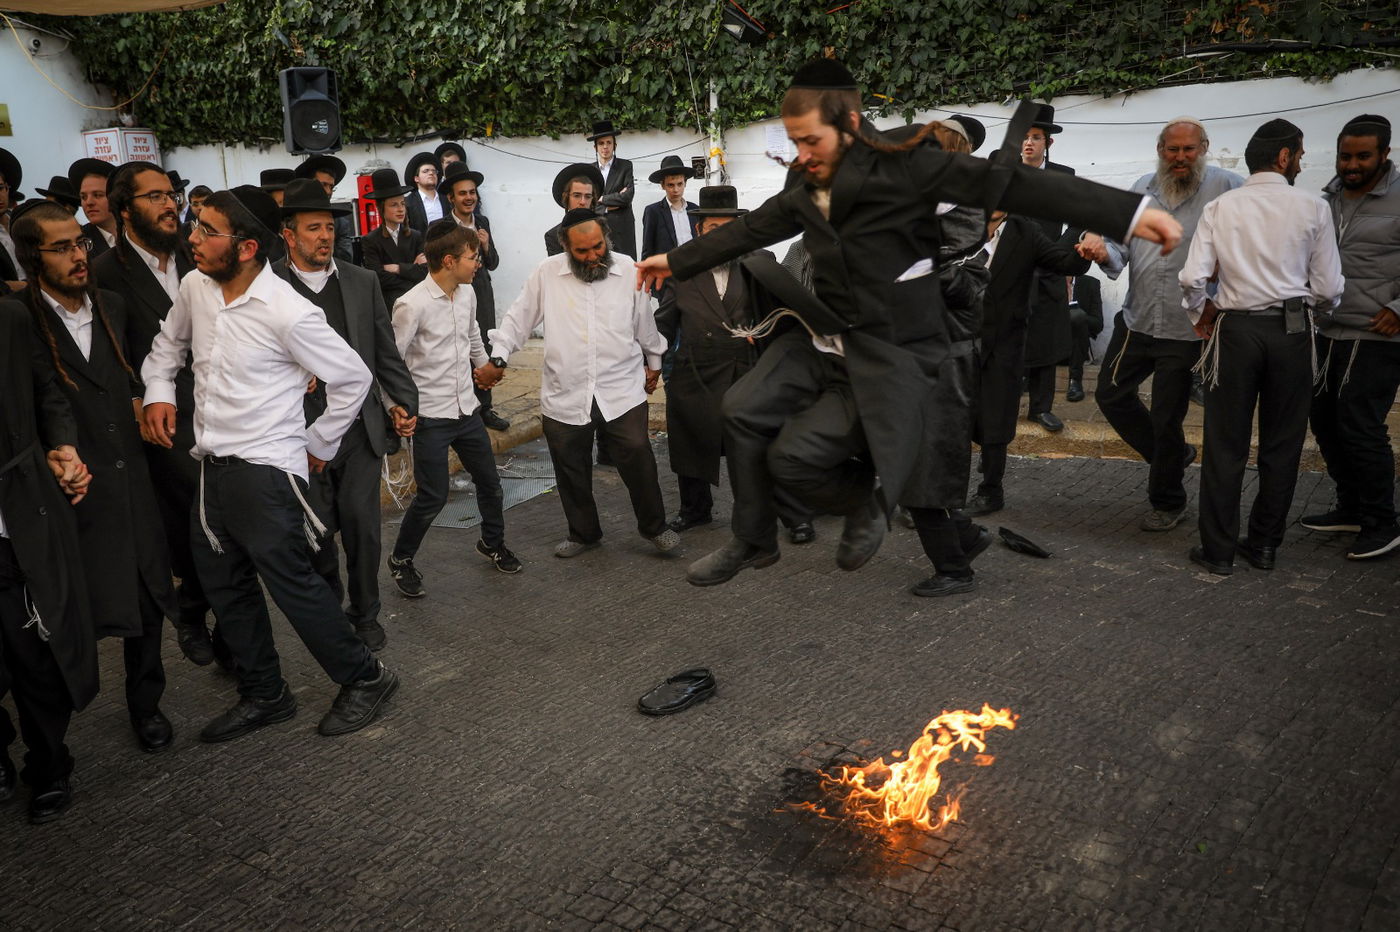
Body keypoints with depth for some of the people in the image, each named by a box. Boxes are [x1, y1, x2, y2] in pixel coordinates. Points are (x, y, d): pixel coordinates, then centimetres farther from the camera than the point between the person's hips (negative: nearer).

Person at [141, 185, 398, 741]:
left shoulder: (288, 313, -20)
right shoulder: (196, 287, 2)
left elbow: (352, 378, -10)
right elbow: (168, 343, 23)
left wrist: (320, 444, -2)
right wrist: (158, 392, 6)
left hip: (264, 470, -8)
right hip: (211, 465, 8)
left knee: (290, 581, -4)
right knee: (225, 588, 16)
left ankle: (365, 678, 16)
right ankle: (263, 695, 33)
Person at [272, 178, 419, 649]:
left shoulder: (363, 282, 7)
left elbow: (386, 352, 10)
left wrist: (403, 401, 2)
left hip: (361, 429, 2)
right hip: (303, 433, -2)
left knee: (362, 527, 3)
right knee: (317, 531, 9)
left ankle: (365, 613, 24)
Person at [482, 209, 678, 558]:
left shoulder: (628, 273, -1)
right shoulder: (547, 274, -2)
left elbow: (645, 325, 12)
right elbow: (518, 318, 5)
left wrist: (654, 362, 23)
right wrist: (498, 357, -3)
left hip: (622, 393, -1)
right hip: (565, 396, 1)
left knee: (638, 461, -6)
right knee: (571, 471, 11)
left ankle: (654, 526, 17)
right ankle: (583, 533, 31)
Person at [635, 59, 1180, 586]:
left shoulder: (902, 167, -13)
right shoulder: (805, 188, 7)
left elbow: (1007, 182, -18)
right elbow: (751, 229, 21)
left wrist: (1128, 213, -24)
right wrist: (676, 262, 29)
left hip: (890, 357, -7)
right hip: (824, 343, 7)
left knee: (793, 456, -17)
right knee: (742, 411, -7)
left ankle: (865, 500, 16)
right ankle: (754, 542, 11)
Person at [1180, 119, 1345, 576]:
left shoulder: (1220, 207, 0)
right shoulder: (1312, 208, -1)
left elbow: (1192, 278, -9)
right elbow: (1328, 288, -2)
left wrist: (1201, 314, 10)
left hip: (1236, 329, 0)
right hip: (1292, 331, 0)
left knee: (1226, 443, 5)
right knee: (1282, 443, 12)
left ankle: (1218, 550, 9)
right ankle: (1265, 545, 20)